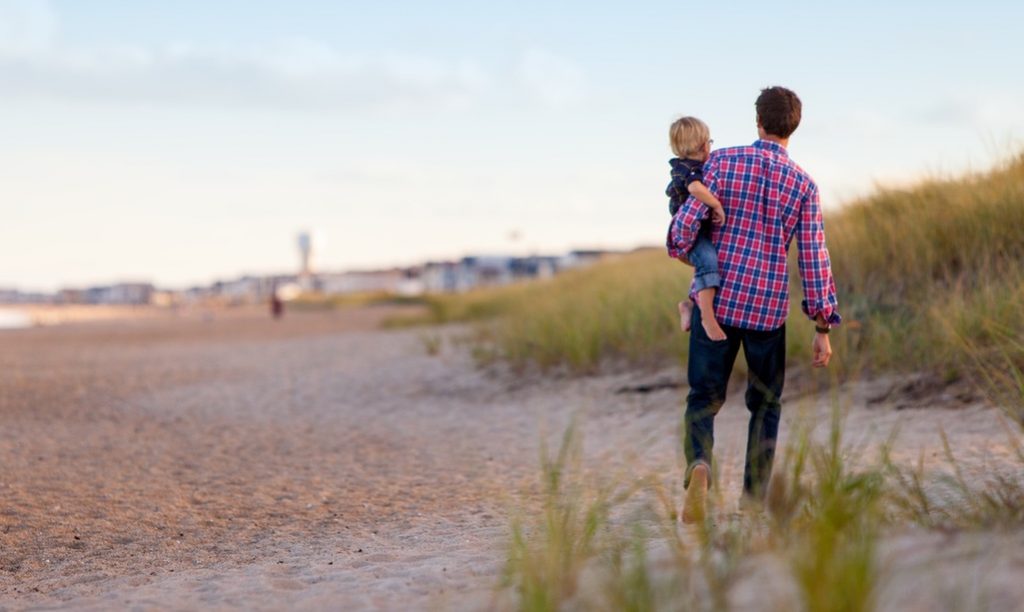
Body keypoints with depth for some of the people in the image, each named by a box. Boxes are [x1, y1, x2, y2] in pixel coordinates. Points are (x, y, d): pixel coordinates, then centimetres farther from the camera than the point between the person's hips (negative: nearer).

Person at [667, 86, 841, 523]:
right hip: (768, 308, 0)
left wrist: (679, 249, 16)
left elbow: (687, 221, -9)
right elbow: (814, 259, -3)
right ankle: (753, 501, 14)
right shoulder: (803, 185, 0)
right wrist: (823, 327, 2)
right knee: (765, 404, 17)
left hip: (716, 300, 0)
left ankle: (699, 465, -22)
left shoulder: (723, 161, -3)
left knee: (704, 397, 7)